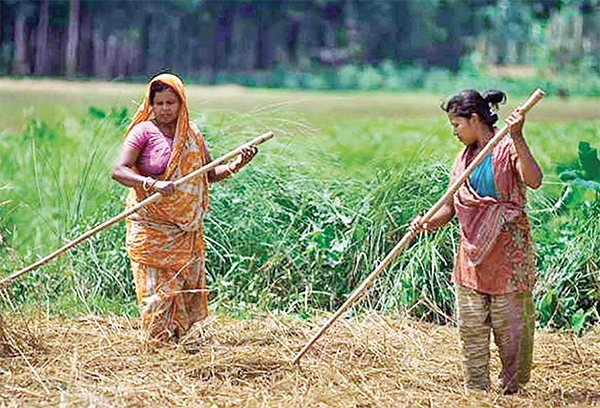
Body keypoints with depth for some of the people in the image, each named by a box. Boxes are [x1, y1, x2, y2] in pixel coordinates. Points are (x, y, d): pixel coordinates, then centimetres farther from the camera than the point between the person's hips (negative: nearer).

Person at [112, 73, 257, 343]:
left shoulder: (192, 134, 10)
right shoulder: (143, 131, -5)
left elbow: (209, 174, 16)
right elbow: (119, 171, -15)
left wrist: (236, 165, -1)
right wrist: (152, 184, -29)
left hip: (186, 228, 5)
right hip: (151, 227, -5)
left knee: (188, 285, 4)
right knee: (156, 288, -6)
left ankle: (178, 340, 14)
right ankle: (158, 344, 2)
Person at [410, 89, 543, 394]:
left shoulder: (508, 149, -7)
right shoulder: (464, 158, 12)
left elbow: (534, 180, -27)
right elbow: (449, 206, 9)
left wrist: (517, 138, -33)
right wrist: (428, 223, -10)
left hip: (507, 249, -6)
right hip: (472, 250, 6)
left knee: (510, 323, -1)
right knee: (471, 326, 7)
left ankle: (512, 387, 10)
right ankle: (476, 391, 16)